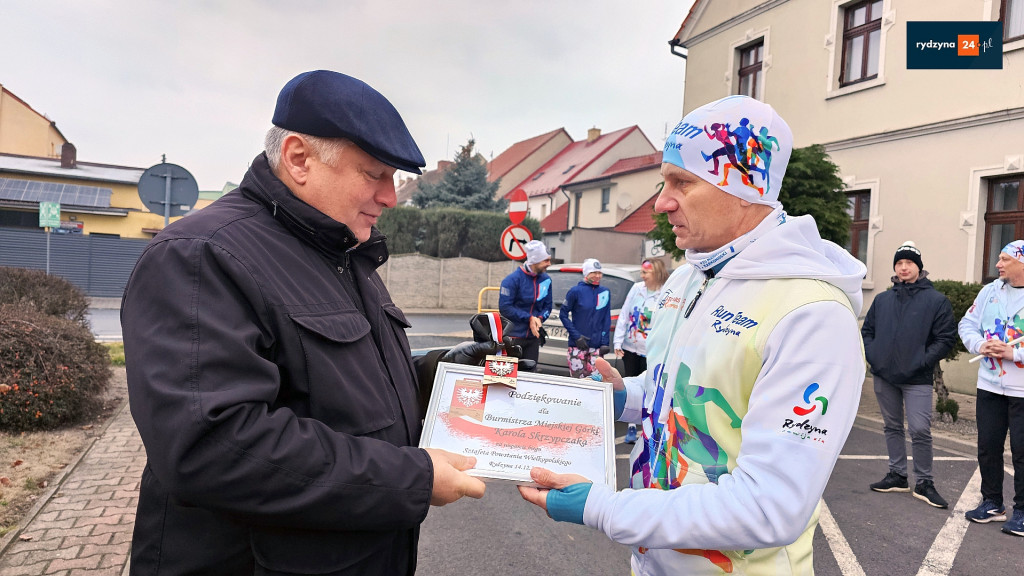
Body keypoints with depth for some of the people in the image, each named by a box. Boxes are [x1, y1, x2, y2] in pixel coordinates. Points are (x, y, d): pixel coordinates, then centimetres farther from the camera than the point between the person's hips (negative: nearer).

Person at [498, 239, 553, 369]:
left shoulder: (546, 280, 5)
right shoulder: (513, 279, -12)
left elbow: (547, 306, 12)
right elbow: (504, 307, -15)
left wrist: (540, 319, -9)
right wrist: (529, 318, -17)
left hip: (534, 336, 5)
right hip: (514, 336, -5)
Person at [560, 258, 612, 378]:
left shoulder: (606, 292, 8)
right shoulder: (576, 291, -3)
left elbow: (606, 319, 9)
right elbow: (563, 314, -1)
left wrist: (604, 342, 1)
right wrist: (576, 336, -9)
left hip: (596, 346, 3)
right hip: (577, 346, -3)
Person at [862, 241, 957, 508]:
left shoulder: (936, 300, -1)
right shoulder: (882, 299, 11)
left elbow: (946, 338, -4)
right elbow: (867, 330, 17)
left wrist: (922, 362, -13)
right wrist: (872, 356, 2)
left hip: (917, 379, -4)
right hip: (883, 376, 4)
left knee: (920, 430, -7)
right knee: (892, 427, 12)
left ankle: (924, 483, 8)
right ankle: (897, 476, 24)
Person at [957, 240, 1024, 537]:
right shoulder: (990, 291, 6)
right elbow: (967, 324, 9)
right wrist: (980, 345, -8)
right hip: (990, 385, 5)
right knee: (988, 446, 12)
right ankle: (992, 503, 27)